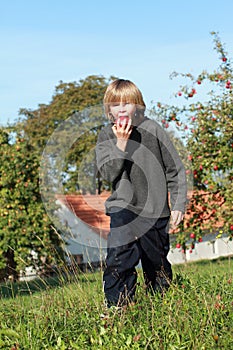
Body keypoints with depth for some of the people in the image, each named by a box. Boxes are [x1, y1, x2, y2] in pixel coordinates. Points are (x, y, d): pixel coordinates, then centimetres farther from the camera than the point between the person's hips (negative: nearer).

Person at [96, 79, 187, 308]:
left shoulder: (152, 129, 1)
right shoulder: (106, 136, 4)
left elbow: (175, 169, 4)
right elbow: (108, 173, -8)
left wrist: (178, 205, -1)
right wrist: (121, 143, -17)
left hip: (155, 210, 0)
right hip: (123, 209, 0)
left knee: (157, 264, 10)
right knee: (119, 259, -16)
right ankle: (117, 308, -10)